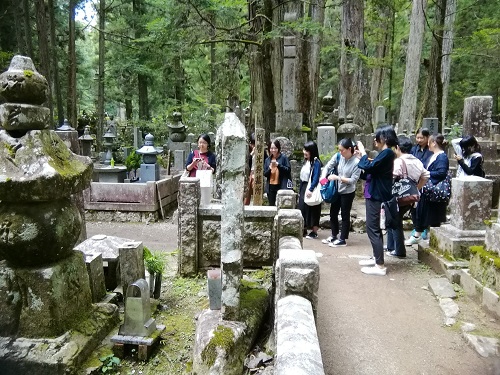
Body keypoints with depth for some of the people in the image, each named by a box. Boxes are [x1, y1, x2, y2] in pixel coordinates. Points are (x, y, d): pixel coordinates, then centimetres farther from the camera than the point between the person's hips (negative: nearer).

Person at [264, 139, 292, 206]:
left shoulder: (284, 157, -2)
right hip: (271, 186, 4)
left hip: (281, 186, -4)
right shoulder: (268, 159, 10)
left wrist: (278, 165, -16)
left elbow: (288, 170, -6)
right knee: (271, 205, 10)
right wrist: (269, 169, -11)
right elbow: (265, 174, 9)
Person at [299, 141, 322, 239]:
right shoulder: (306, 161, 12)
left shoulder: (316, 162, -13)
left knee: (312, 210, -2)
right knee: (302, 207, 8)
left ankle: (314, 232, 7)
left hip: (311, 188, -8)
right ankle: (304, 229, 20)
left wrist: (311, 189, -27)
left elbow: (316, 177, -20)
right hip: (303, 187, 8)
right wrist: (300, 190, 15)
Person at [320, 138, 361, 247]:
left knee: (345, 215, 6)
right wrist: (323, 177, -23)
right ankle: (334, 236, 32)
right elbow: (328, 167, -5)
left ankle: (342, 240, 17)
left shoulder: (356, 162, -20)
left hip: (348, 193, -6)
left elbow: (353, 180, -21)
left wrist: (337, 177, -24)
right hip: (337, 190, 6)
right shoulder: (338, 156, -7)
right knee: (333, 213, 15)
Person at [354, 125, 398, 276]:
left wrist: (363, 153, -10)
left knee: (373, 229, -7)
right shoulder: (385, 153, 13)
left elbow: (369, 167, -24)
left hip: (377, 195, -10)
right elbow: (373, 168, 16)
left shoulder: (387, 152, -16)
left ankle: (380, 266, -4)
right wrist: (361, 157, 14)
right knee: (374, 228, 18)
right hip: (375, 194, 10)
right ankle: (376, 258, 29)